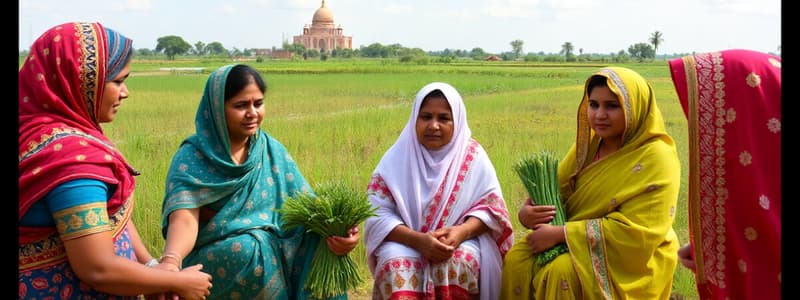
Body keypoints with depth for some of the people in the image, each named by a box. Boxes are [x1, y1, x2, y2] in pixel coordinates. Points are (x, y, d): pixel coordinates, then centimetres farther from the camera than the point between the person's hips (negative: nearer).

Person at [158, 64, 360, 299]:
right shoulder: (192, 157, -7)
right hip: (213, 260, -3)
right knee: (247, 248, -32)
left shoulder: (273, 151, 6)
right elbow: (183, 219, -22)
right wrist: (170, 262, -44)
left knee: (319, 246, -22)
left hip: (276, 257, 3)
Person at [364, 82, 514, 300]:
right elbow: (377, 214, -8)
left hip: (461, 240, 0)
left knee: (456, 263, -33)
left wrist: (462, 232, -22)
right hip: (406, 242, 0)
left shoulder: (472, 156, -1)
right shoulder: (397, 158, -3)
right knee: (397, 266, -32)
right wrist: (418, 240, -23)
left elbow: (490, 206, -1)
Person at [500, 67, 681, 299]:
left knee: (564, 271, -32)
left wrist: (560, 234, -24)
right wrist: (528, 212, -16)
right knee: (517, 259, -16)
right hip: (580, 243, 7)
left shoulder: (656, 159, -17)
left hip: (631, 257, -6)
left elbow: (634, 231, -23)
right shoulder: (588, 143, 5)